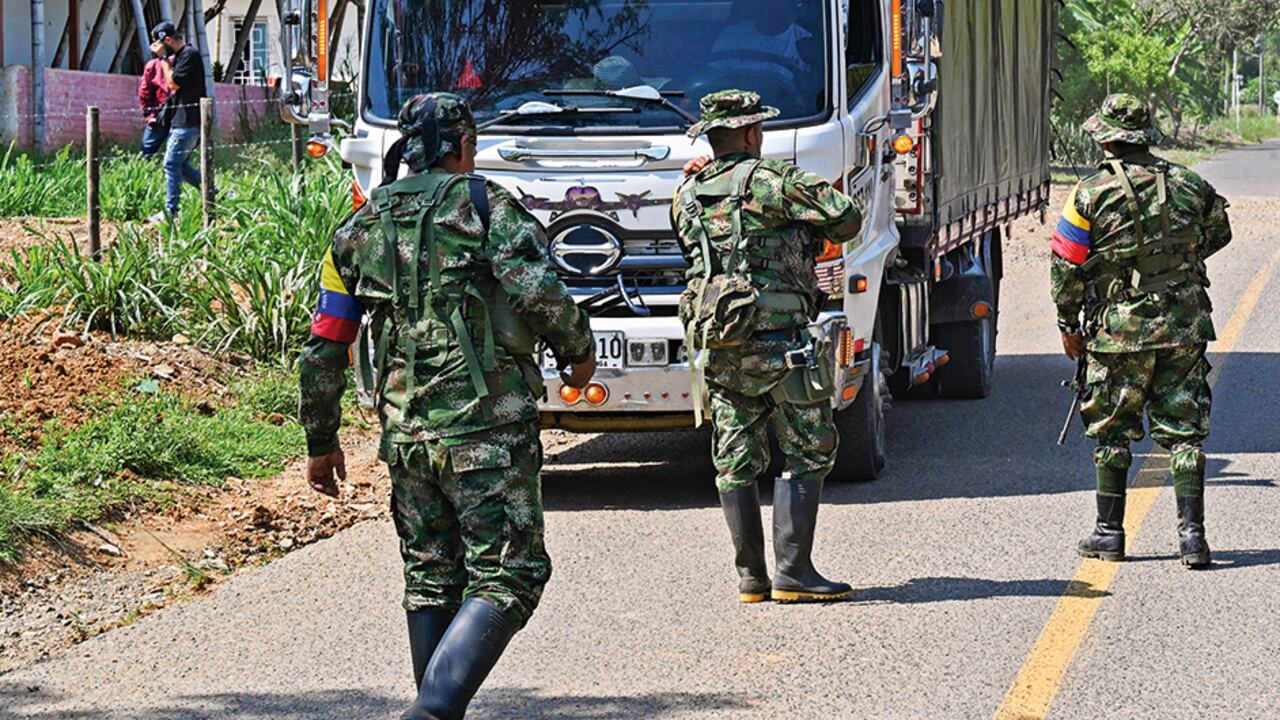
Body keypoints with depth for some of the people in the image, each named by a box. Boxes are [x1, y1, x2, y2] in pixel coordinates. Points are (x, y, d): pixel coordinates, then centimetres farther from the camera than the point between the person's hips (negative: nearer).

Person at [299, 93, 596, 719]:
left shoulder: (358, 229, 15)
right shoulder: (483, 205, 0)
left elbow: (322, 350, 14)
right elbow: (539, 292, -15)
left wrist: (321, 442, 22)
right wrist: (578, 351, 3)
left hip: (405, 432, 5)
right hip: (488, 426, -5)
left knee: (430, 582, 16)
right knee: (506, 578, -5)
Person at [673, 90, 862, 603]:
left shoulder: (688, 196, 13)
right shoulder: (768, 180, -6)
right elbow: (846, 219, -8)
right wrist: (811, 232, 11)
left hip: (714, 344, 6)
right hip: (776, 337, -6)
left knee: (735, 462, 9)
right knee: (809, 453, 0)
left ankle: (750, 576, 9)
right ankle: (792, 571, -6)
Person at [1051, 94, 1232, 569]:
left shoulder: (1092, 194, -8)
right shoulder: (1188, 186, 3)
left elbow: (1067, 266, -5)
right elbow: (1218, 233, 21)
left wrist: (1069, 325, 7)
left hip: (1118, 329, -2)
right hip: (1185, 326, 3)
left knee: (1112, 433, 11)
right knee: (1183, 431, 5)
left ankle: (1109, 530, 16)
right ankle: (1191, 532, -3)